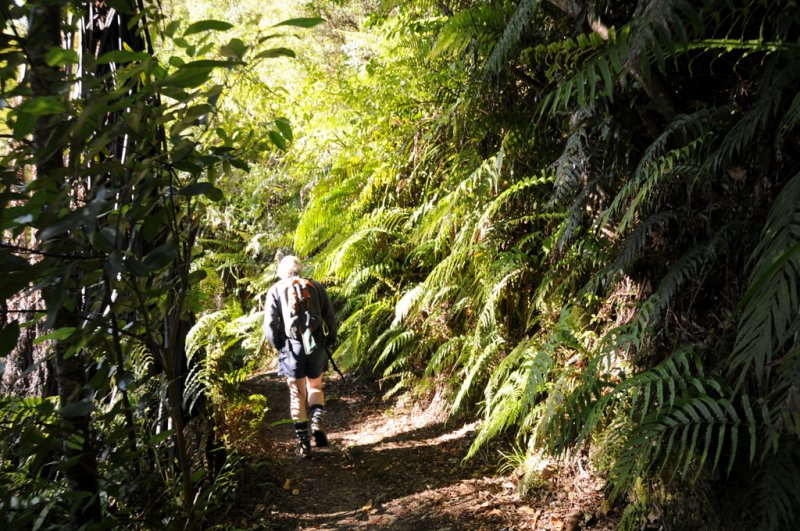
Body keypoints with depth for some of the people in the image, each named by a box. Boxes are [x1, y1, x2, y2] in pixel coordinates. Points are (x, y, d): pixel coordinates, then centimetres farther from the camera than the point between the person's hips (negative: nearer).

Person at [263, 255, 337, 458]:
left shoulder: (276, 290, 5)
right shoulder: (316, 286, 7)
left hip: (291, 347, -1)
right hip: (316, 345, 1)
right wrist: (328, 341, 11)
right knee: (315, 387, 20)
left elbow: (270, 323, -3)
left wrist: (278, 345, 8)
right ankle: (317, 422, -4)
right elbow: (330, 317, 2)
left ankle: (303, 443, 10)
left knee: (298, 394, 9)